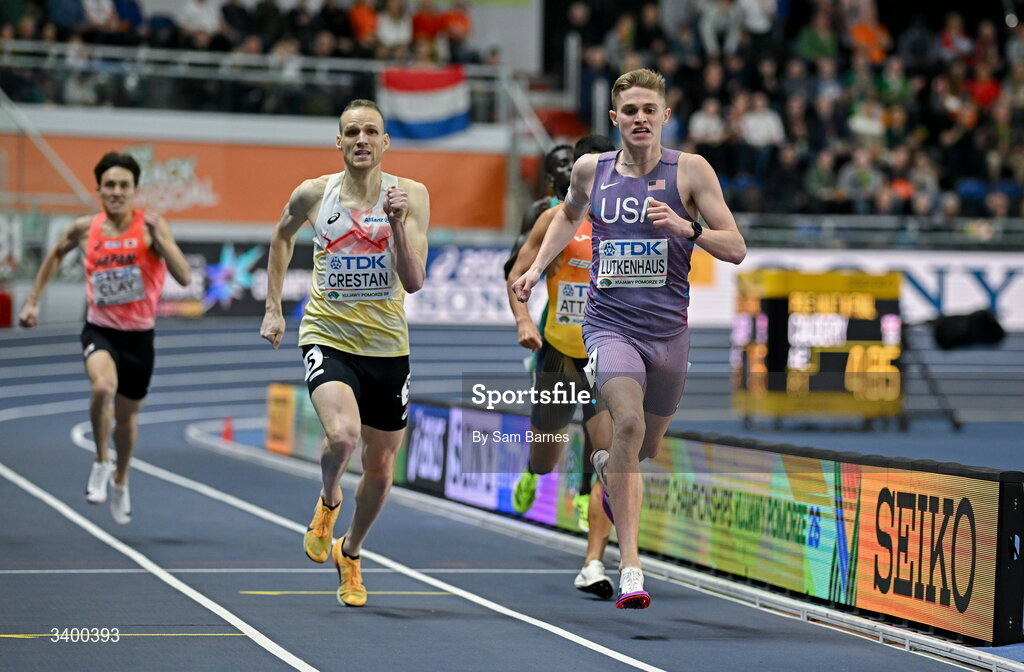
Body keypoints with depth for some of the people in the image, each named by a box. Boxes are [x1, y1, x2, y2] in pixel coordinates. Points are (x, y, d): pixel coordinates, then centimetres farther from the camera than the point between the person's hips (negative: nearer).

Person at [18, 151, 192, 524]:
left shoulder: (151, 226, -12)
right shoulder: (85, 229, -5)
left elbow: (184, 277, -21)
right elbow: (56, 254, 18)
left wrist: (159, 238, -32)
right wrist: (33, 300, 18)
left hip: (139, 335, 0)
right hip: (100, 329, 0)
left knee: (127, 416, 16)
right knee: (103, 386, -32)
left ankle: (120, 480, 45)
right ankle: (101, 463, -7)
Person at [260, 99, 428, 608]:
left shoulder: (410, 195, -6)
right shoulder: (313, 195, -2)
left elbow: (413, 282, -12)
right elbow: (282, 236, 20)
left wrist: (397, 223, -26)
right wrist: (273, 308, 17)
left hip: (387, 346, 2)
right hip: (327, 337, -1)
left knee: (380, 467, 11)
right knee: (342, 434, -29)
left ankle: (349, 554, 38)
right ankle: (327, 501, 6)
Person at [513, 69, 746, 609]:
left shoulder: (690, 170, -4)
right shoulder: (590, 170, 3)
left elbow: (736, 249, -5)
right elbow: (569, 215, 27)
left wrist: (687, 227, -22)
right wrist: (537, 267, 16)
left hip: (668, 329, 1)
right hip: (609, 323, -1)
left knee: (647, 447, 17)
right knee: (628, 422, -26)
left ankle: (606, 465, 56)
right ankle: (630, 565, -26)